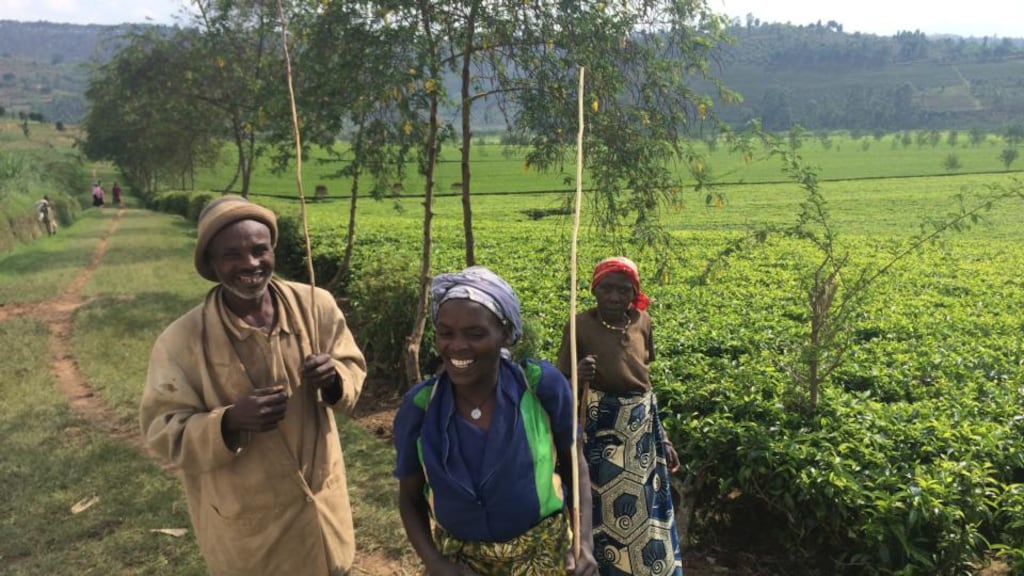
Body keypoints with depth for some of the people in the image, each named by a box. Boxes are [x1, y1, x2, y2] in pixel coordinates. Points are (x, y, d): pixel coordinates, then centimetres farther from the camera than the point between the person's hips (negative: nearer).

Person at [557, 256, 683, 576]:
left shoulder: (642, 321, -1)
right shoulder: (582, 325, -15)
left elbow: (646, 380, 11)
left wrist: (662, 438, 14)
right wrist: (577, 377, -33)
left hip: (643, 429, 5)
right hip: (601, 431, -4)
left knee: (647, 513, 16)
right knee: (606, 512, 5)